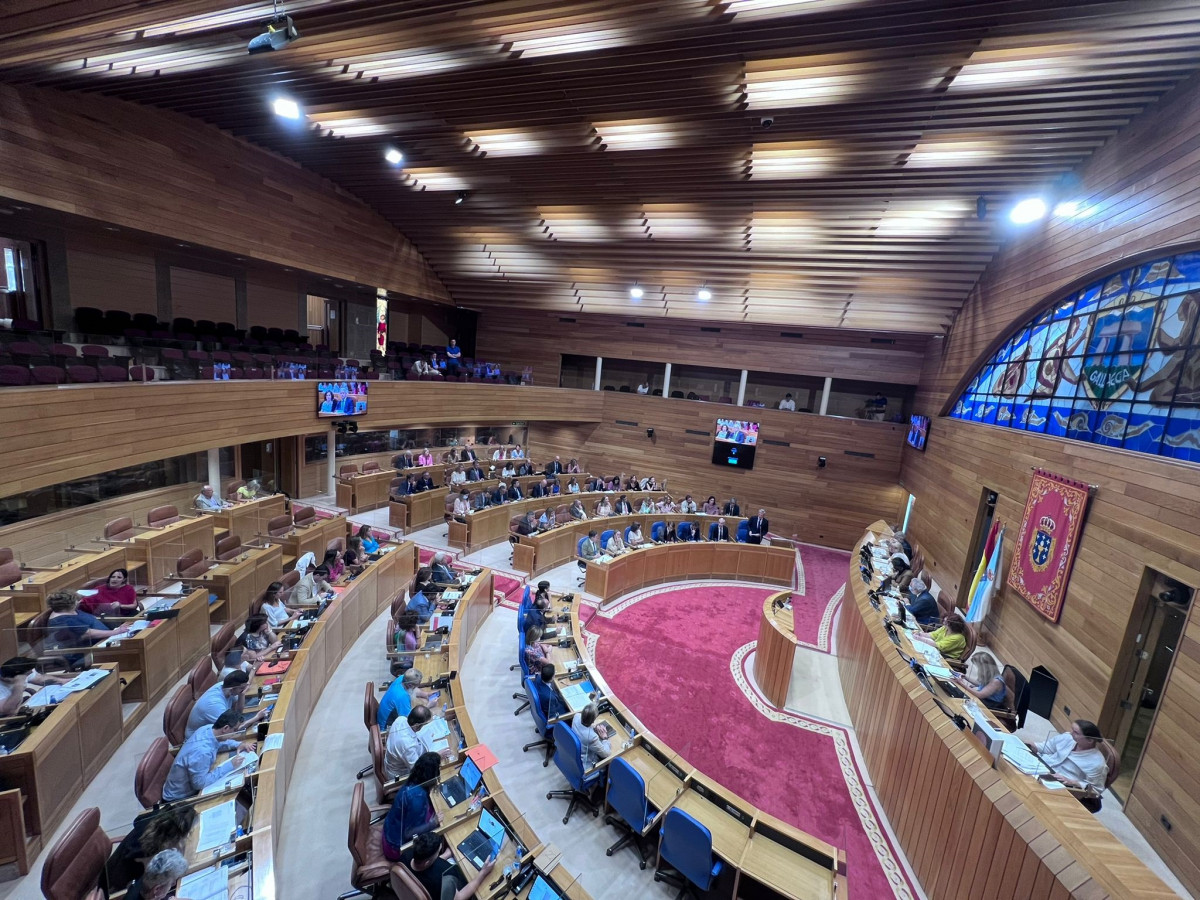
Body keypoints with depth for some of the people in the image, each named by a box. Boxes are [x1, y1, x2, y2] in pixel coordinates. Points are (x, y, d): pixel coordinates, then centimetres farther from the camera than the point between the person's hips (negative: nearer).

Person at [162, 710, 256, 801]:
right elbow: (199, 783, -30)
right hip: (179, 798, -7)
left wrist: (238, 745, -5)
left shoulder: (208, 728, -14)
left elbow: (218, 742, 8)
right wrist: (229, 766, -27)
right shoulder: (202, 752, -38)